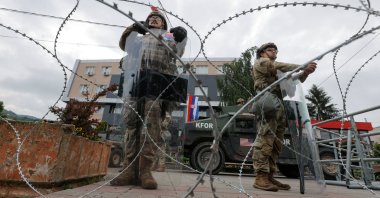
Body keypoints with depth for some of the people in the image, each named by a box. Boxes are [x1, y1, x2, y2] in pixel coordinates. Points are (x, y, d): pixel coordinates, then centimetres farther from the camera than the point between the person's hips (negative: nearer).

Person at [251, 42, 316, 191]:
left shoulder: (278, 72, 38)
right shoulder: (260, 62, 16)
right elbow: (279, 67, -2)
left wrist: (305, 72, 8)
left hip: (279, 107, 8)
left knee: (276, 144, 2)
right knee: (265, 140, -18)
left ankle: (269, 177, 4)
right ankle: (260, 177, -20)